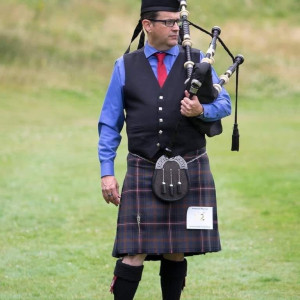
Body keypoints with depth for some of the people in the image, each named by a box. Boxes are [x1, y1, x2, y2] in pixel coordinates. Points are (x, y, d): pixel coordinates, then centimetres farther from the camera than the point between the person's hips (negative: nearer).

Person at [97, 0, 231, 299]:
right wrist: (107, 173, -2)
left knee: (176, 252, 6)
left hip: (190, 171, 1)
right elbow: (109, 123, 6)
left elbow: (225, 104, 6)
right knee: (135, 252, -6)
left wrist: (202, 110, -17)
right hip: (143, 171, -1)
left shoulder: (197, 61, 7)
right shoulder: (126, 67, 5)